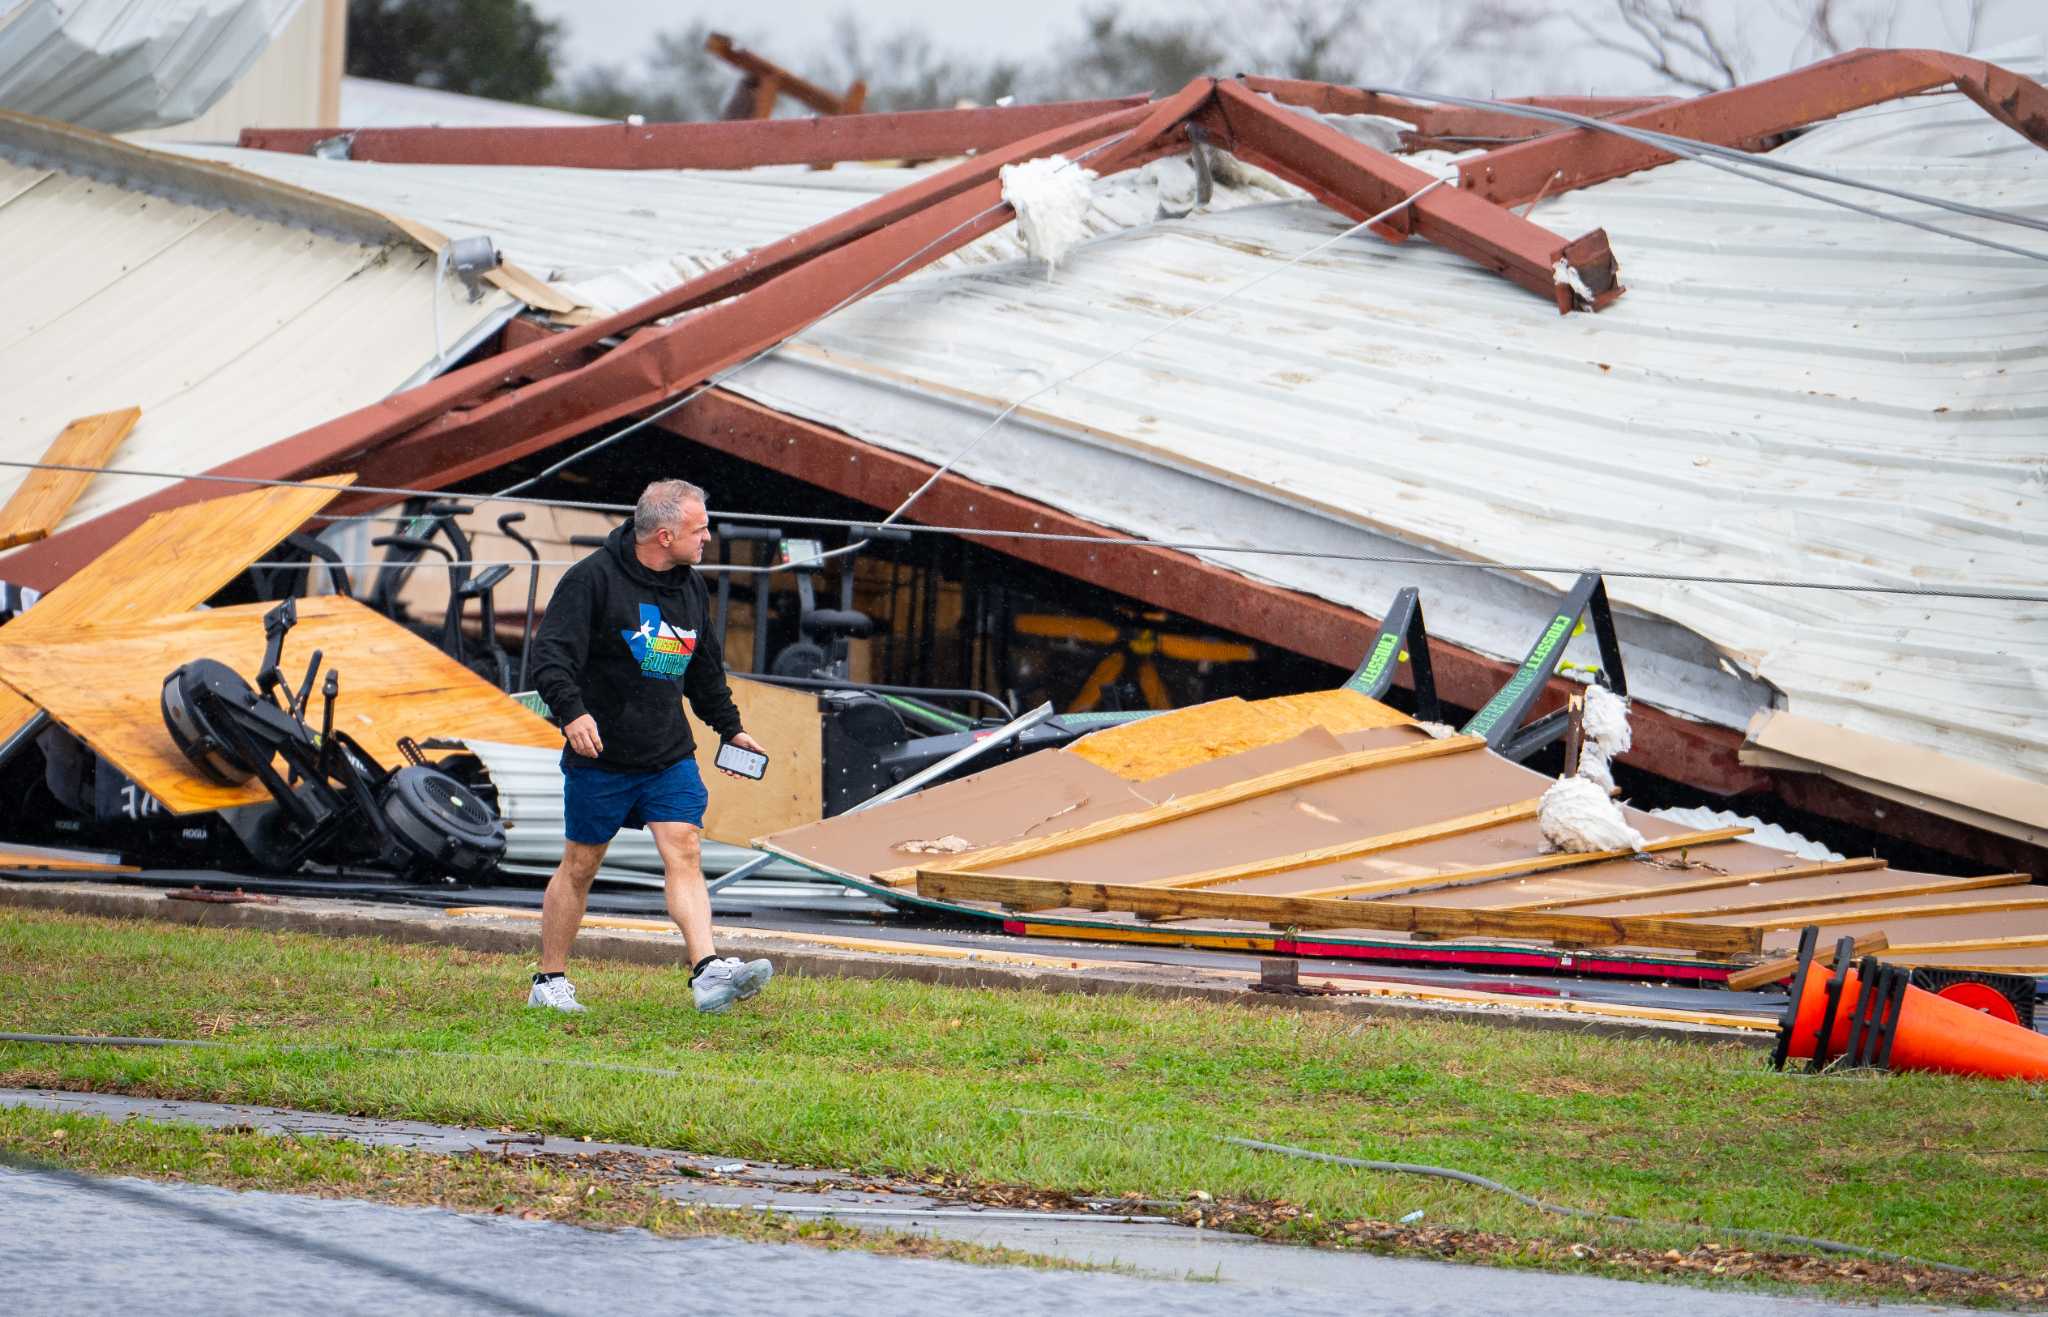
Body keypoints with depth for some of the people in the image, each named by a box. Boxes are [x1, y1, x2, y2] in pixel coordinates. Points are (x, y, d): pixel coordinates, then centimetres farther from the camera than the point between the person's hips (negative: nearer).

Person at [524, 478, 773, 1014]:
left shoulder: (691, 587, 11)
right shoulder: (592, 579, -12)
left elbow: (706, 667, 26)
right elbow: (551, 653, -20)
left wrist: (730, 727, 28)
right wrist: (572, 711, -35)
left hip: (670, 758, 5)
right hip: (600, 756, -5)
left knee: (683, 854, -10)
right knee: (580, 866, 5)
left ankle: (709, 972, -22)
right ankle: (550, 980, 18)